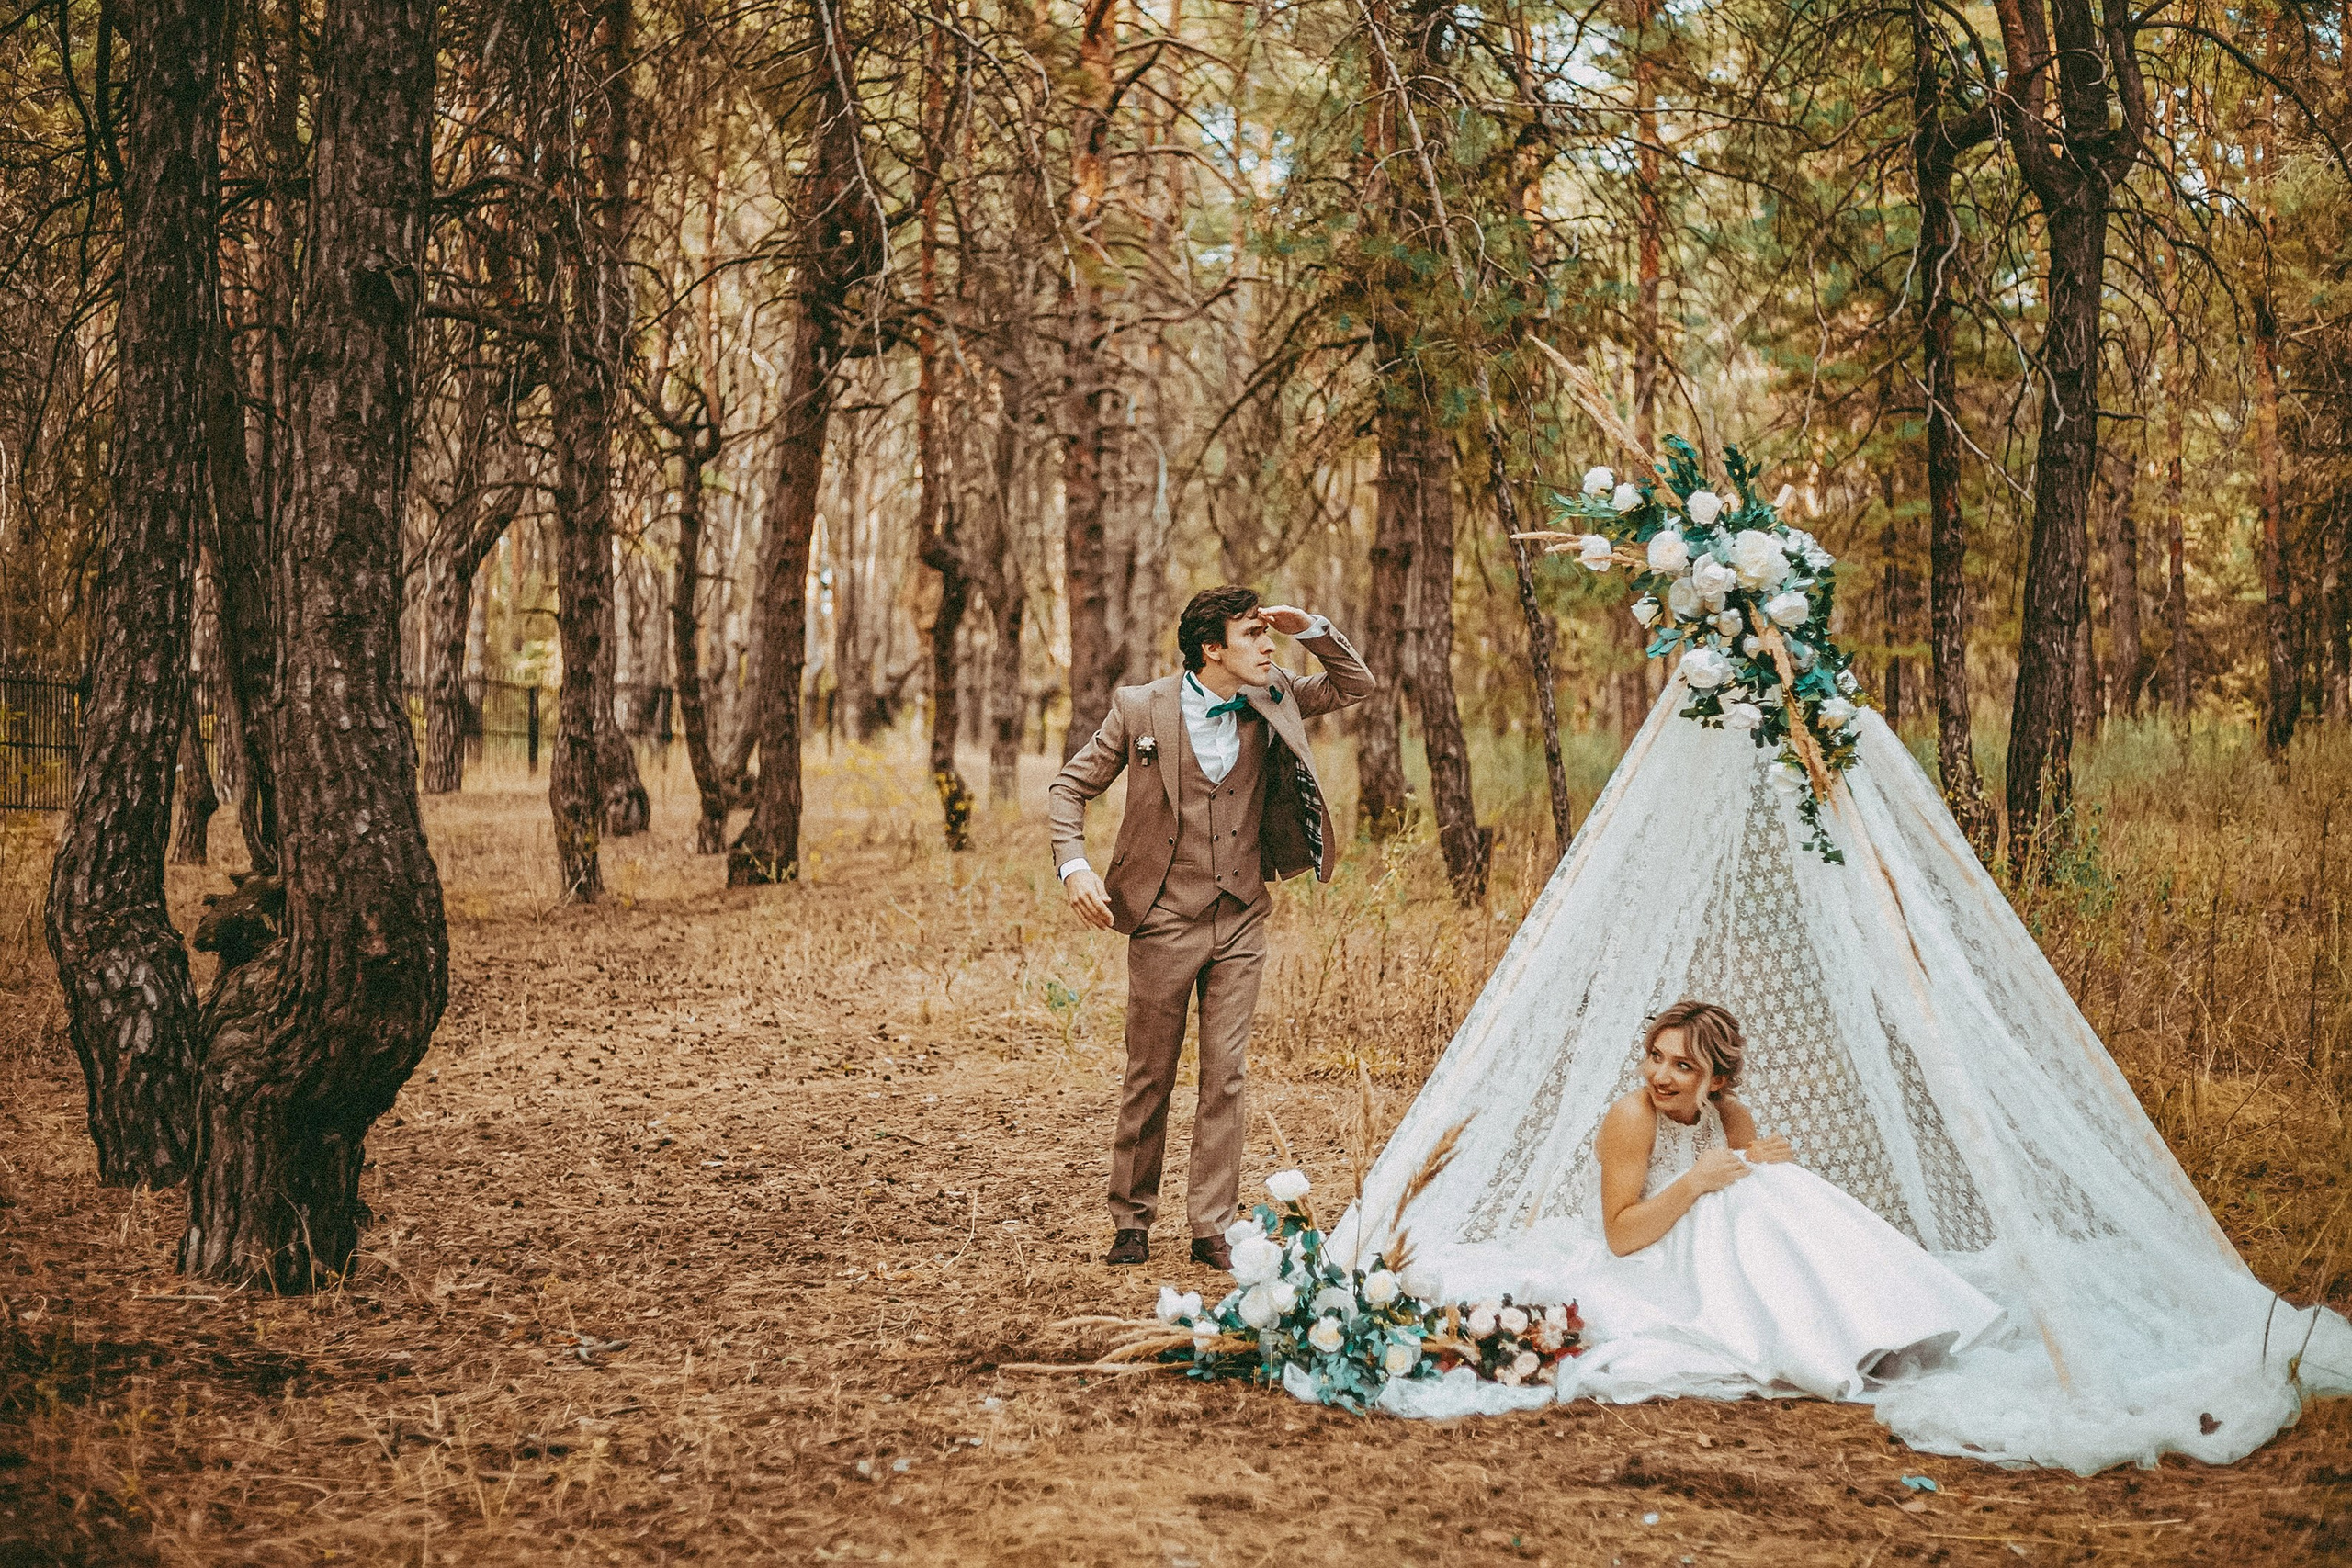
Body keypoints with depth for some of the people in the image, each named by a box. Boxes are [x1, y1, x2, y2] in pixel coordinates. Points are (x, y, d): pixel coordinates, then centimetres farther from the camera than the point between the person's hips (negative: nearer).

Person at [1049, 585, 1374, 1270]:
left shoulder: (1271, 701, 3)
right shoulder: (1140, 709, -6)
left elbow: (1357, 684, 12)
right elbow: (1071, 785, 1)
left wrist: (1311, 628, -5)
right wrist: (1074, 864, -14)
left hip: (1240, 922, 3)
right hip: (1165, 921, -2)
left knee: (1225, 1075, 2)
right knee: (1149, 1078, 6)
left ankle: (1212, 1227, 8)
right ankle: (1131, 1220, 19)